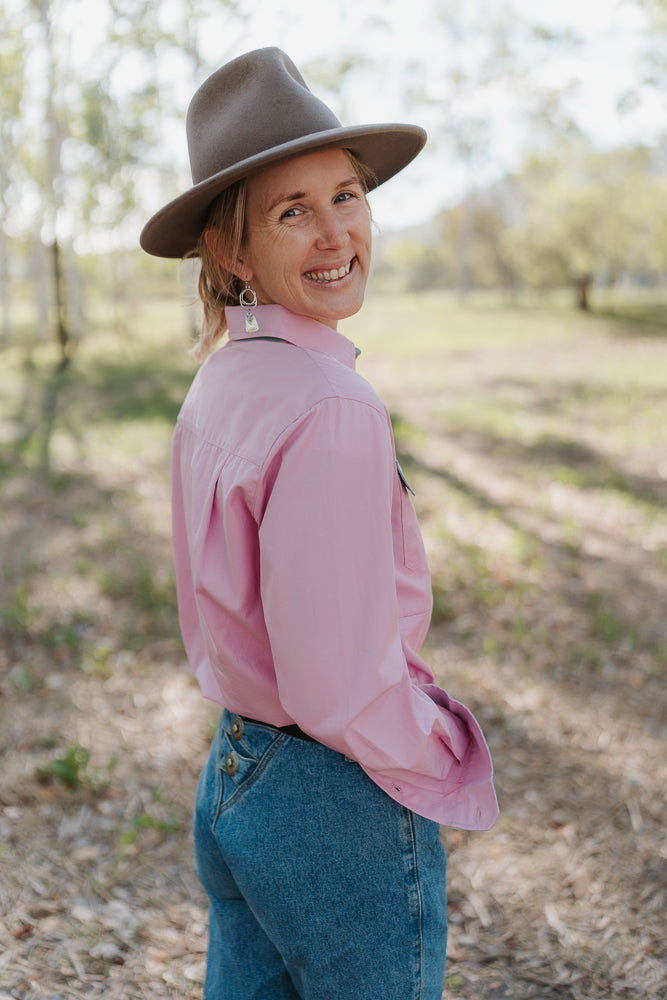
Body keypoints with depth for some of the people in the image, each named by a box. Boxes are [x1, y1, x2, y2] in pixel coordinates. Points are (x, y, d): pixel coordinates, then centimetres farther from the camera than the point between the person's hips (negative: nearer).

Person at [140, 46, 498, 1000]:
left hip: (228, 785, 8)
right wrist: (448, 755, -6)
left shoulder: (218, 384, 1)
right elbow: (340, 687, -25)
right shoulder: (331, 410, -26)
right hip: (343, 813, -8)